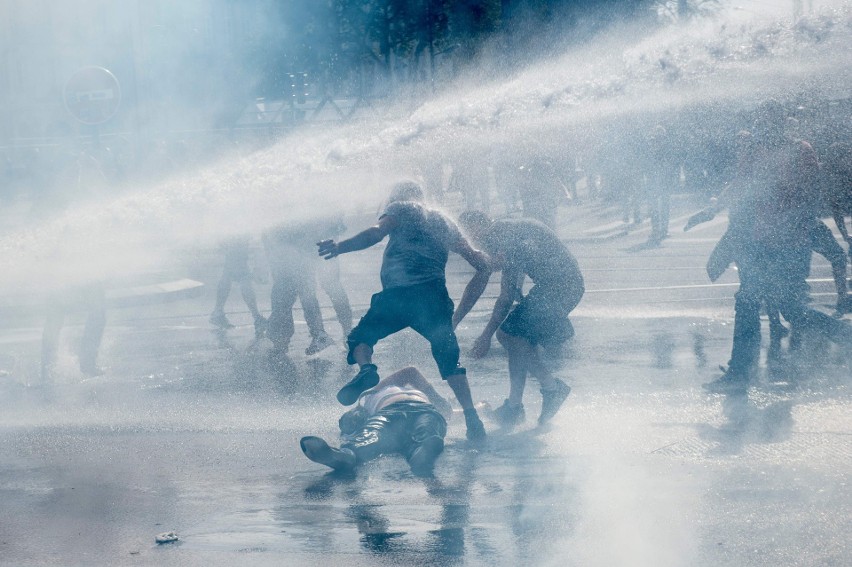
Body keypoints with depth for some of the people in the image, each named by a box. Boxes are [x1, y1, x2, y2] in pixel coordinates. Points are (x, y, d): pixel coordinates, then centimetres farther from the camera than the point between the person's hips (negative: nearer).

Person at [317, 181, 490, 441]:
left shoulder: (401, 209, 18)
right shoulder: (444, 221, 31)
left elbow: (377, 233, -4)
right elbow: (481, 264, 27)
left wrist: (340, 247, -7)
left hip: (397, 292, -3)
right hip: (435, 296, 3)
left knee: (360, 337, 15)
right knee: (449, 359, 10)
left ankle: (366, 368, -18)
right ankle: (472, 418, -6)